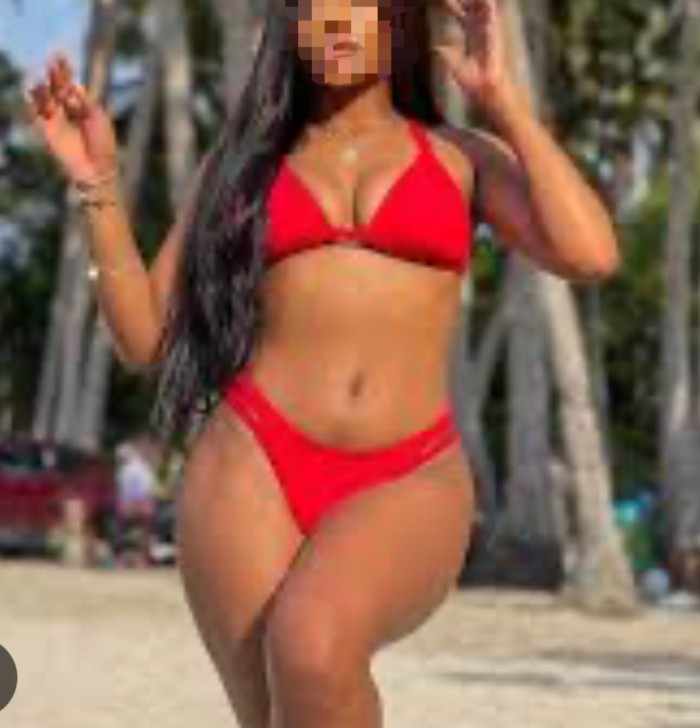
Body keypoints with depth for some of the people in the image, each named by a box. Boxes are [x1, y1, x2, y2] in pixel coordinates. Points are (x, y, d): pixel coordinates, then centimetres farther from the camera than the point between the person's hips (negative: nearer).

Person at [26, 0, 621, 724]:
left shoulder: (460, 156, 13)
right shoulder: (244, 160, 16)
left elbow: (591, 255, -5)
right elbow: (148, 339, 12)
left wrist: (500, 95, -1)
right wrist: (100, 186, 2)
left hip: (407, 488, -2)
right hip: (251, 472, 2)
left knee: (312, 644, -33)